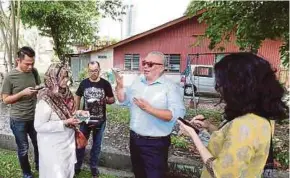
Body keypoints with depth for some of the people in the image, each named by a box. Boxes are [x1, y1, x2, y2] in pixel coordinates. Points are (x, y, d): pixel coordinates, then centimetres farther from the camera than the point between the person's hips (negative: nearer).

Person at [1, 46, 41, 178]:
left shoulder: (34, 72, -3)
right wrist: (22, 93, -23)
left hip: (35, 117, 4)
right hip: (18, 120, -4)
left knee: (39, 145, 17)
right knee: (23, 149, 13)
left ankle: (39, 166, 42)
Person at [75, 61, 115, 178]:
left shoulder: (105, 84, -8)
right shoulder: (84, 83, -3)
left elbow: (112, 100, -2)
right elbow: (77, 97, 9)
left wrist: (106, 100, -25)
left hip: (100, 120, -1)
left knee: (96, 145, 14)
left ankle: (93, 166, 33)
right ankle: (77, 165, 32)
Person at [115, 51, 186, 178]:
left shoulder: (170, 87, -16)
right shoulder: (137, 82, 5)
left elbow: (177, 115, -27)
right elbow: (124, 101, 13)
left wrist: (149, 109, -31)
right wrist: (119, 86, -4)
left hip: (156, 144, -6)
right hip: (134, 138, 7)